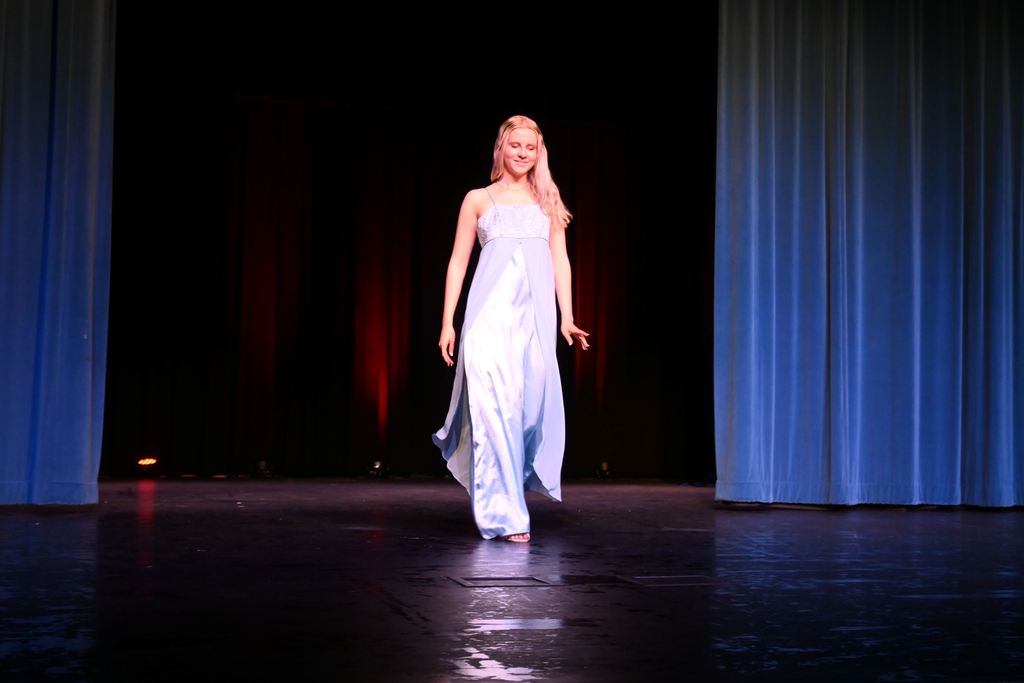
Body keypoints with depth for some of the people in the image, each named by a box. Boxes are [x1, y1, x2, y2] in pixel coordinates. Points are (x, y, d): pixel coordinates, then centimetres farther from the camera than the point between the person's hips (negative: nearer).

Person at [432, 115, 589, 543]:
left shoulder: (547, 201, 19)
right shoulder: (479, 199, 14)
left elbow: (561, 261, 14)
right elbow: (458, 262, 11)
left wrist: (567, 319, 4)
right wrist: (447, 323, 3)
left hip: (535, 312, 2)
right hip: (490, 310, -2)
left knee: (533, 406, -4)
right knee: (495, 406, -12)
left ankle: (510, 489, 19)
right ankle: (504, 514, -9)